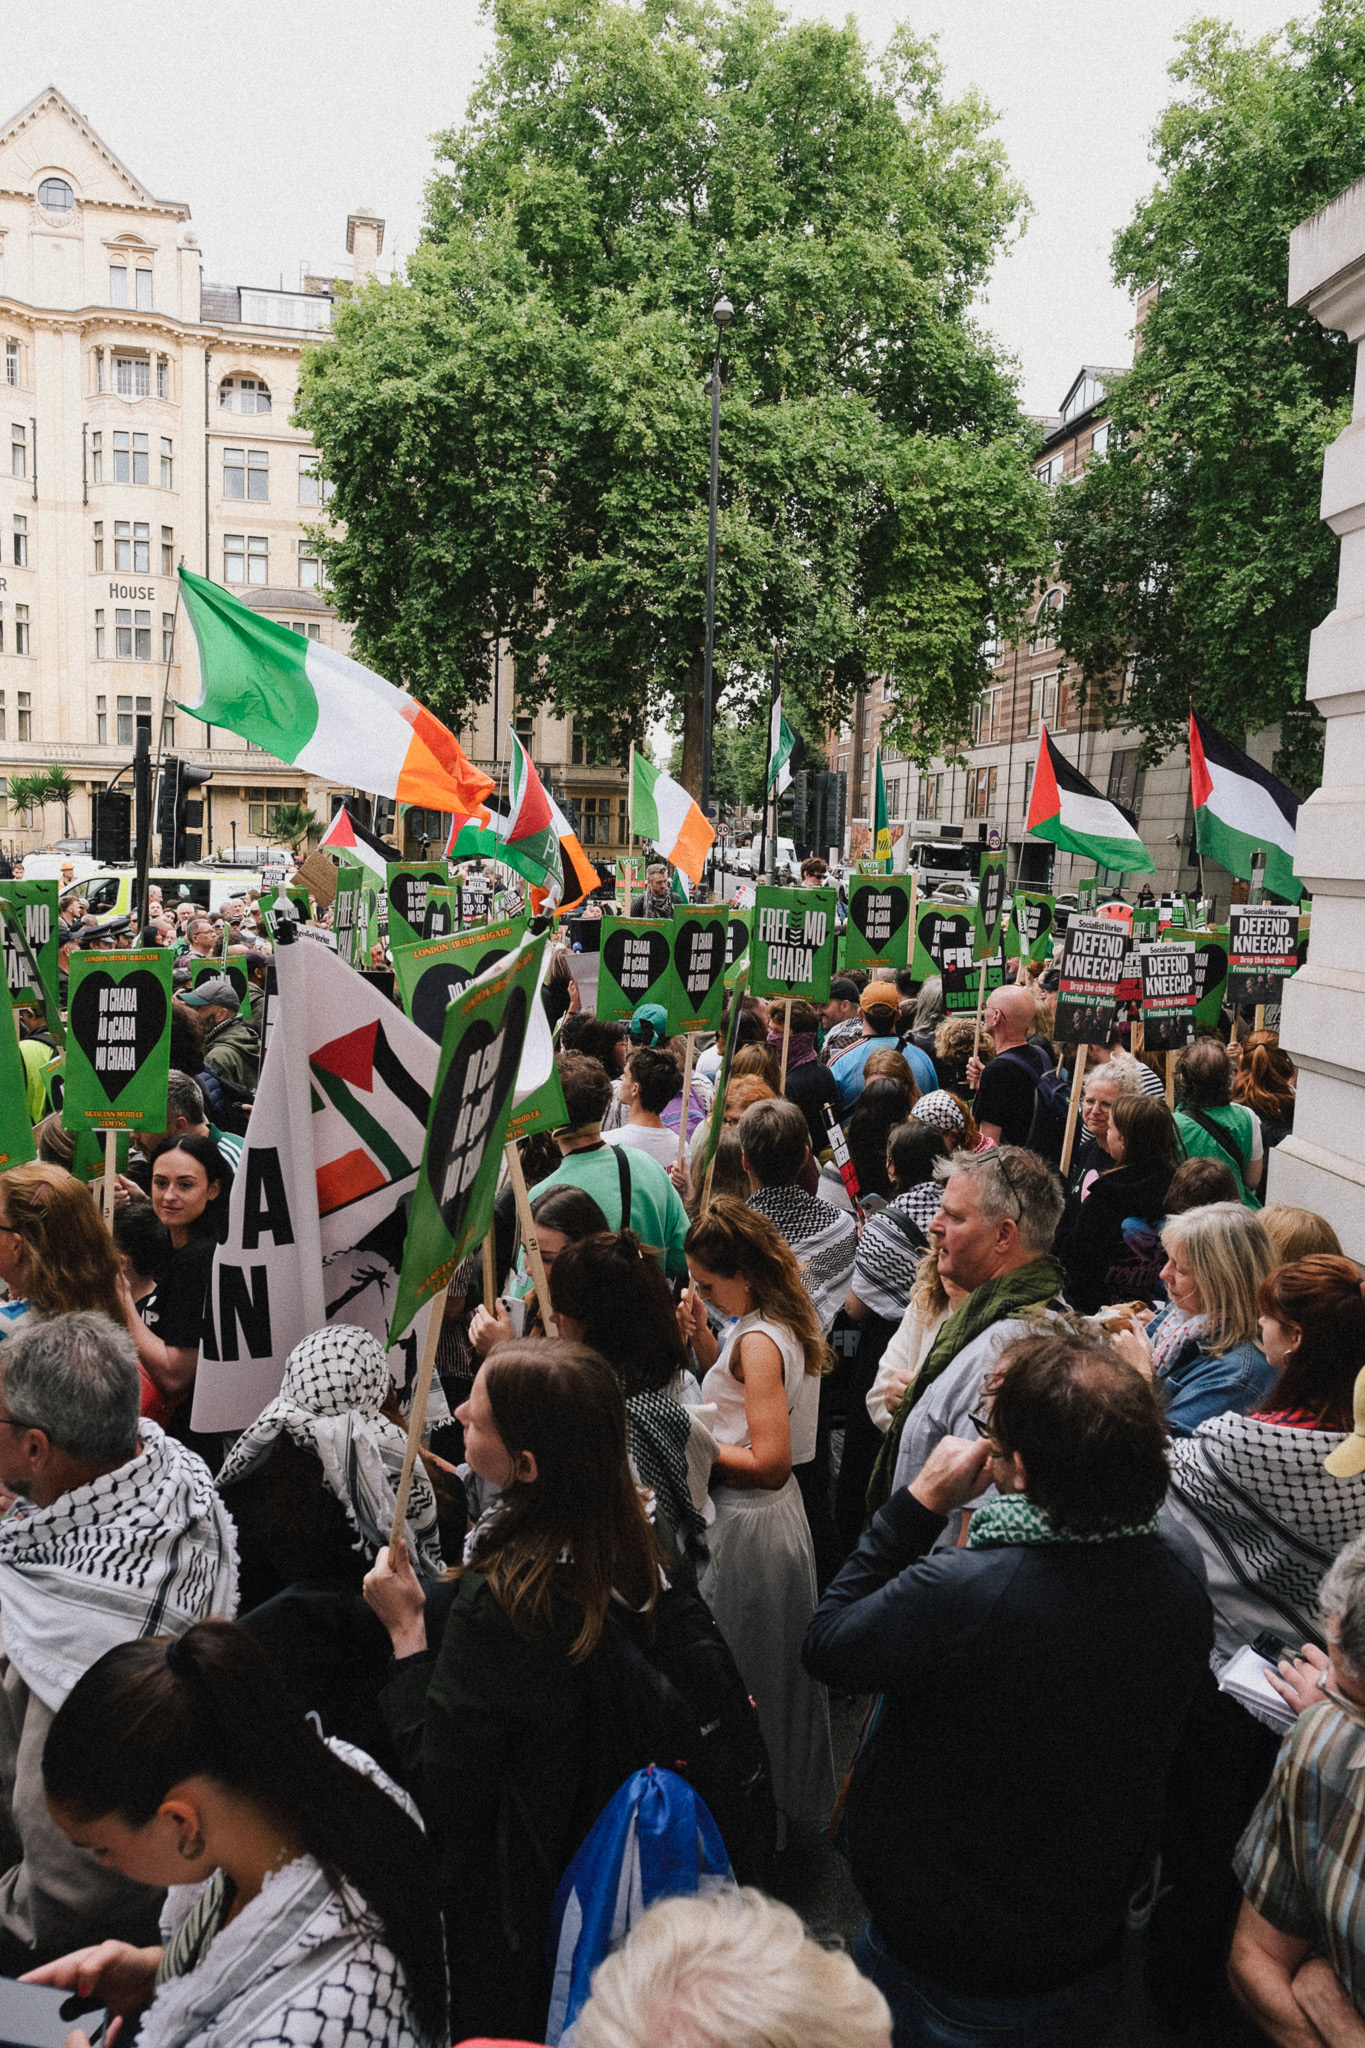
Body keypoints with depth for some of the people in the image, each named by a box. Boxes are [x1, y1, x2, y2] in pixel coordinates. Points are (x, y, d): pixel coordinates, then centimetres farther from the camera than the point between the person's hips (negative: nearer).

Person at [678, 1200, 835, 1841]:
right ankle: (797, 1800, 41)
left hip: (748, 1528, -10)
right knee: (777, 1665, 23)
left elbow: (768, 1462, -28)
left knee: (739, 1674, 8)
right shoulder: (782, 1323, 3)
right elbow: (733, 1389, 18)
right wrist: (701, 1335, 3)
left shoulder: (758, 1342, -25)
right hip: (777, 1518, 10)